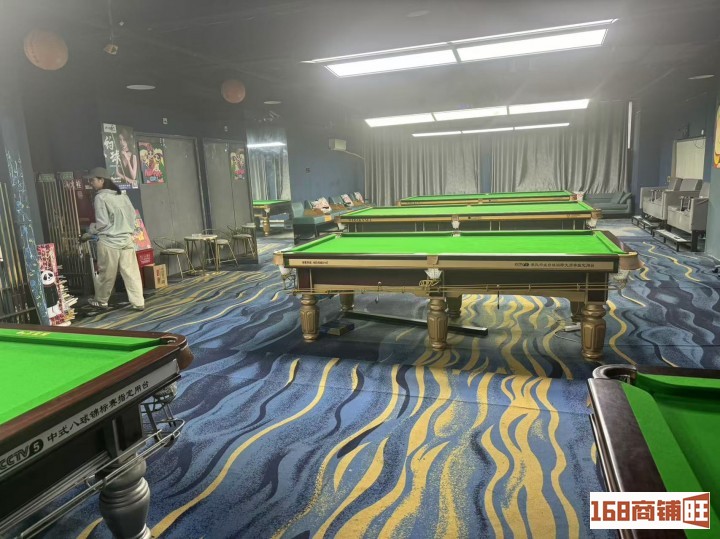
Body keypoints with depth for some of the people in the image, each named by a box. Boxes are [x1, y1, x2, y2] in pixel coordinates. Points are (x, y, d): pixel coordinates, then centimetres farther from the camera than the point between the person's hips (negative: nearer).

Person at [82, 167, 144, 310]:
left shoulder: (100, 197, -10)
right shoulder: (122, 195, 9)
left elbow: (102, 223, -12)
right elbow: (132, 215, 11)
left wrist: (89, 233, 4)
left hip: (109, 241, -5)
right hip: (126, 239, 5)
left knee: (106, 273, 10)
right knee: (131, 272, 3)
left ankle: (101, 300, 27)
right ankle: (138, 302, 1)